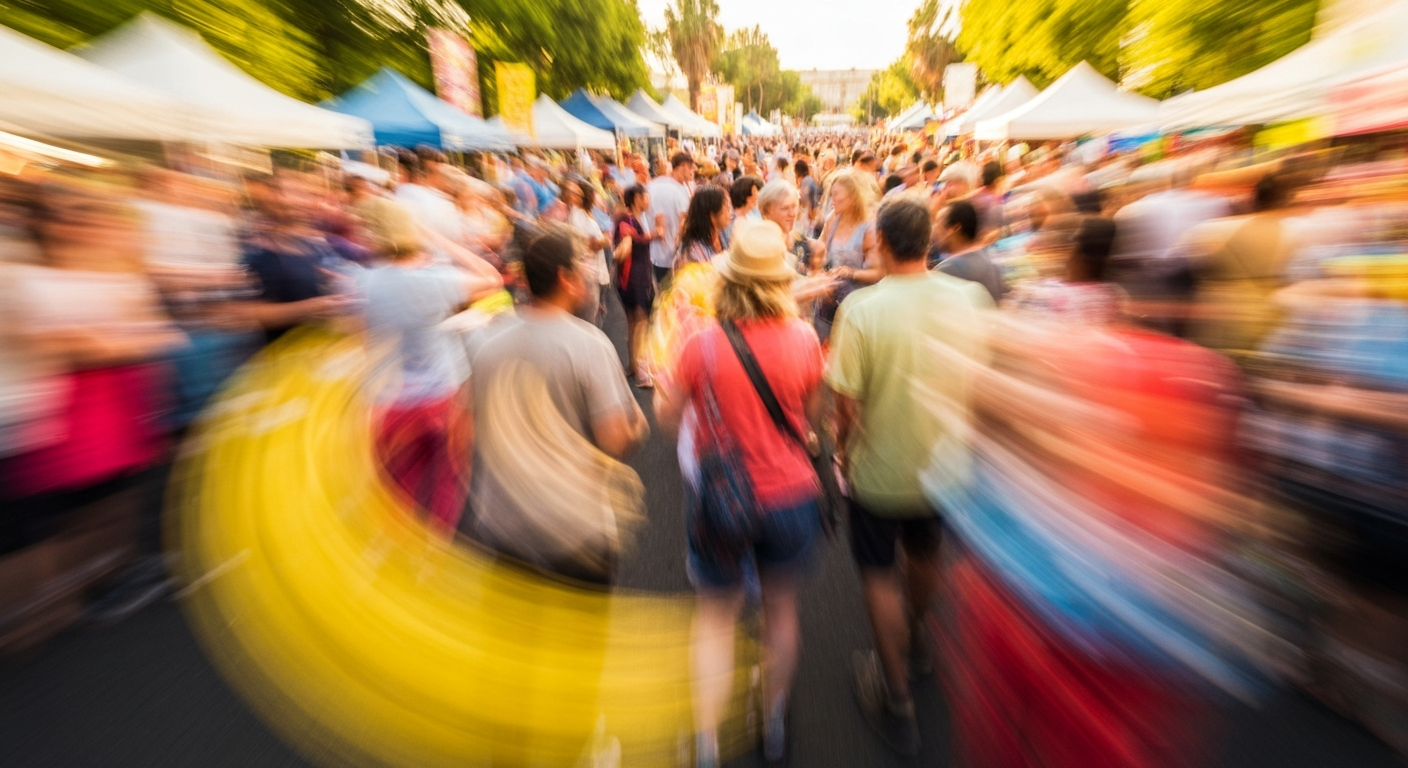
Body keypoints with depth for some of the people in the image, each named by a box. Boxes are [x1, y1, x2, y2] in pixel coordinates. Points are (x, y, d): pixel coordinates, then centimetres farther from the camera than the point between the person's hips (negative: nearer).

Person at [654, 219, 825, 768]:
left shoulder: (703, 345, -18)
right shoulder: (803, 338, -12)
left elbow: (666, 418, -6)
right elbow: (814, 415, 3)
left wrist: (663, 388, 13)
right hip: (790, 495, 3)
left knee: (716, 616, 21)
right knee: (781, 608, 24)